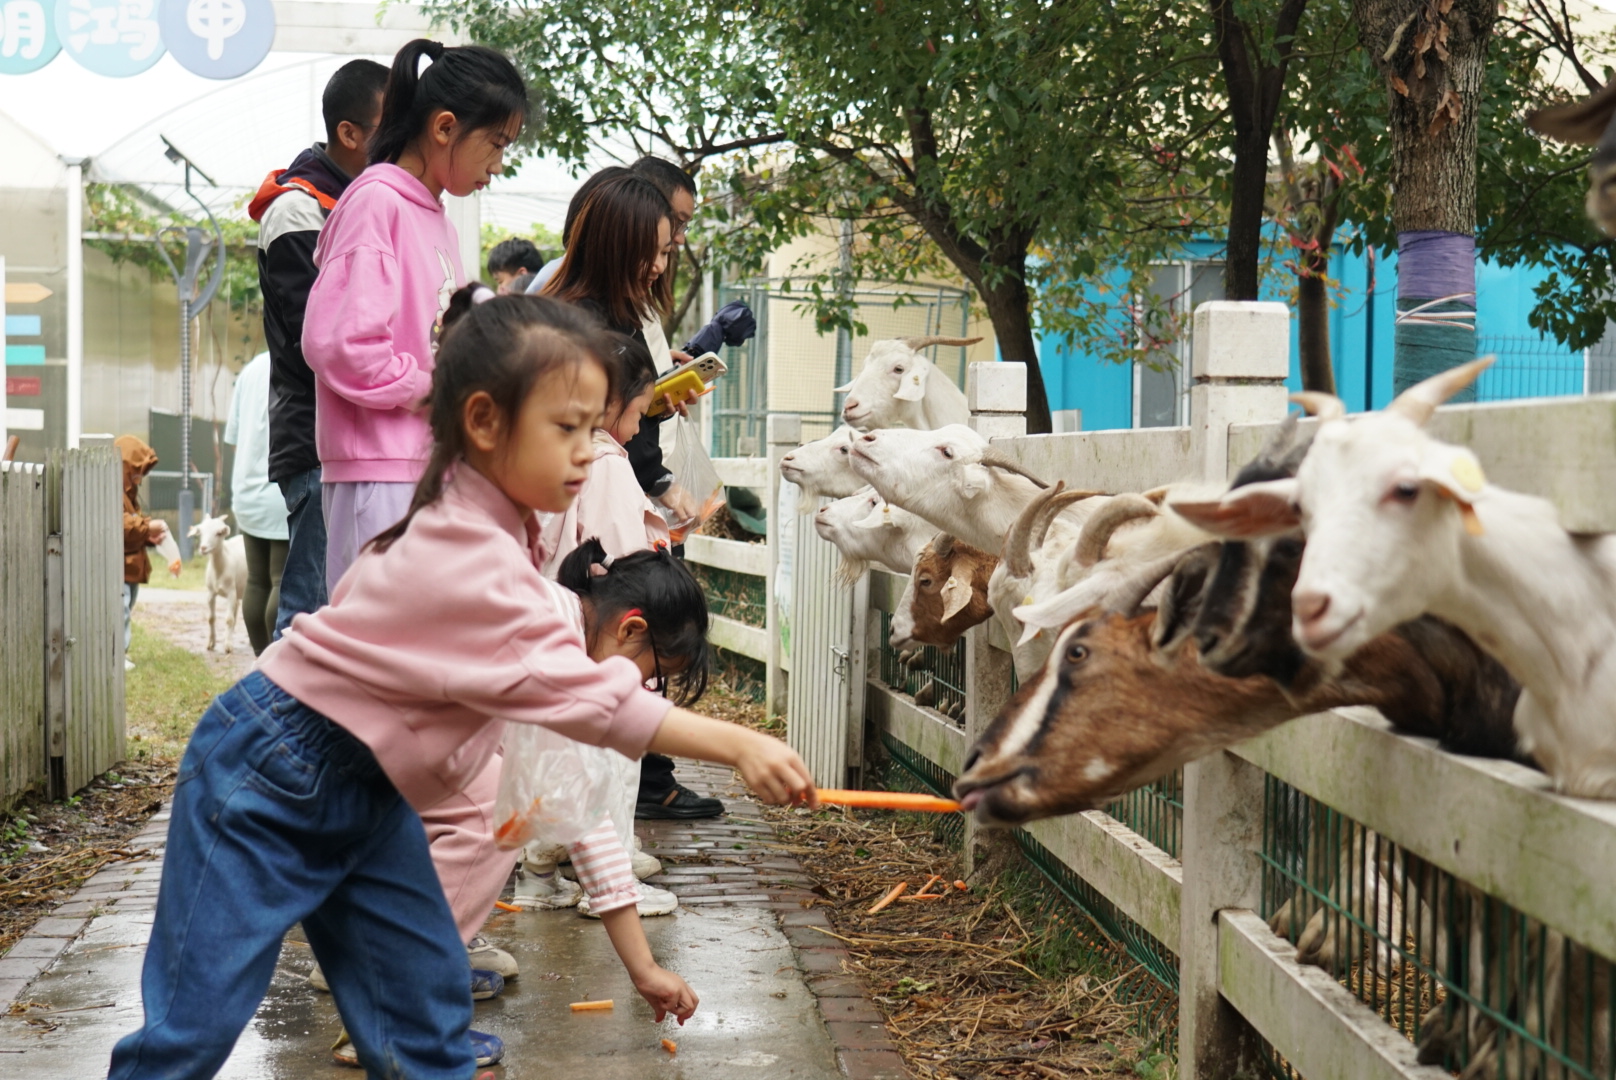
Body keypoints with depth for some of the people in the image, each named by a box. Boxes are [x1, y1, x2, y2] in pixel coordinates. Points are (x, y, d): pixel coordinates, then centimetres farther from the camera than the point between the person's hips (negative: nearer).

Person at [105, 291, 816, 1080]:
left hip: (362, 784, 10)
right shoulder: (471, 564, -27)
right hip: (270, 778, -9)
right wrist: (734, 745, -34)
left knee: (428, 999, 4)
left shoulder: (471, 528, 3)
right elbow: (579, 694, -32)